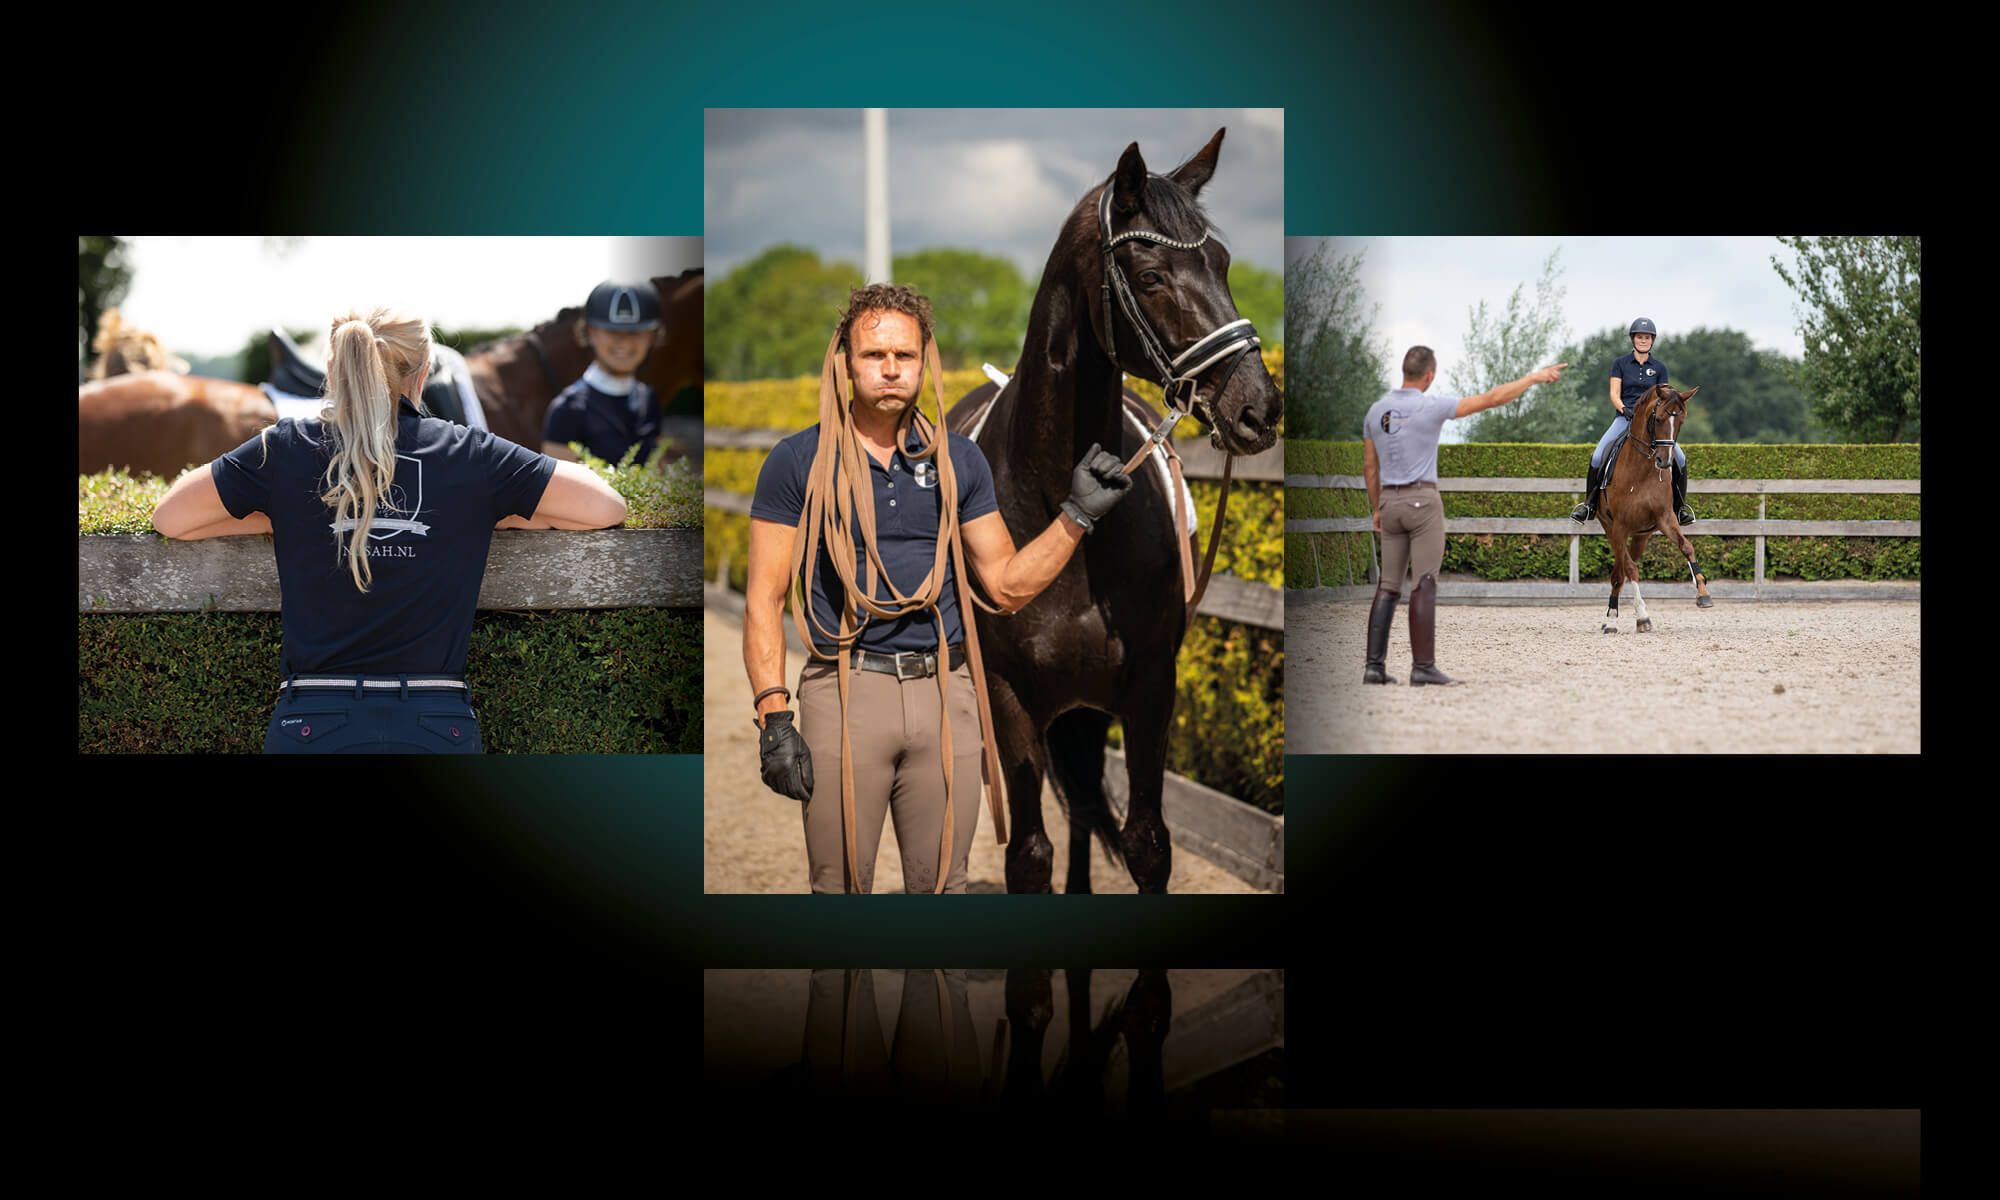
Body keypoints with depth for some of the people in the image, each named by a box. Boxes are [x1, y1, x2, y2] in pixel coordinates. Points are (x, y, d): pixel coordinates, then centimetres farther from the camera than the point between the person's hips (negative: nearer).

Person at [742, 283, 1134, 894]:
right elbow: (764, 598, -1)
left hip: (945, 689, 3)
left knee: (941, 883, 9)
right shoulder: (798, 461, 1)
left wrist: (1077, 514, 0)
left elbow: (1007, 585, 12)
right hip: (845, 689, -3)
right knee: (838, 885, 2)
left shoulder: (959, 460, 11)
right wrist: (773, 718, -10)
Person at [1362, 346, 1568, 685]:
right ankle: (1423, 666, -8)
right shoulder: (1431, 406, -11)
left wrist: (1377, 509, 21)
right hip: (1423, 502, -6)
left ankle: (1374, 666, 0)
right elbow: (1491, 399, -8)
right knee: (1424, 585, -5)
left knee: (1388, 587, 6)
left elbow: (1369, 466, 12)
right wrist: (1535, 377, 1)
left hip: (1390, 503, 6)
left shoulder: (1376, 410, 6)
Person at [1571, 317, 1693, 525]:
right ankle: (1590, 505, -6)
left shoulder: (1659, 367, 8)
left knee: (1679, 459, -17)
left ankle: (1680, 508, -1)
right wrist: (1624, 409, -21)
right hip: (1624, 418, -1)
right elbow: (1614, 393, -2)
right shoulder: (1620, 363, 5)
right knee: (1598, 457, -22)